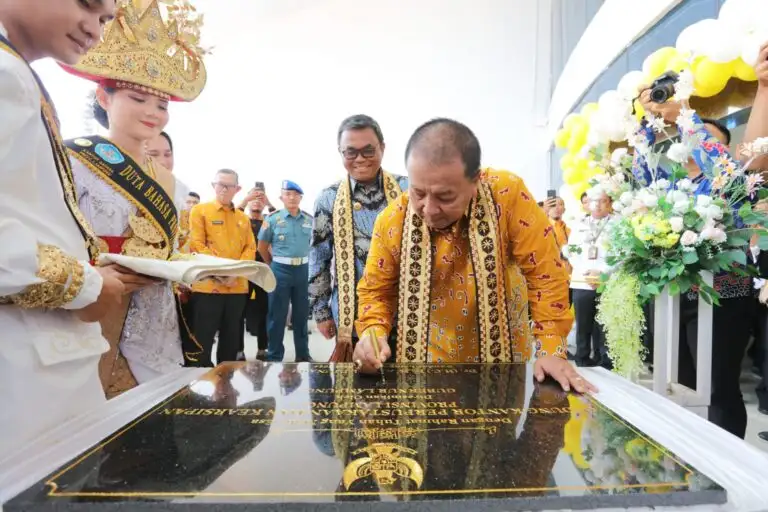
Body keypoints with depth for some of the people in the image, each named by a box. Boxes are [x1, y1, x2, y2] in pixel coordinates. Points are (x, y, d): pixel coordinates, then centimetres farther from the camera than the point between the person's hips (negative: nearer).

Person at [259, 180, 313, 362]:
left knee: (302, 313, 12)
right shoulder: (273, 219, -4)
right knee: (277, 315, 6)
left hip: (302, 269, 3)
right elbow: (262, 246, 3)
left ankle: (303, 354, 26)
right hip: (280, 270, -3)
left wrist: (302, 260, 9)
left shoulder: (309, 219, 3)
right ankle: (274, 356, 18)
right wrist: (273, 264, 7)